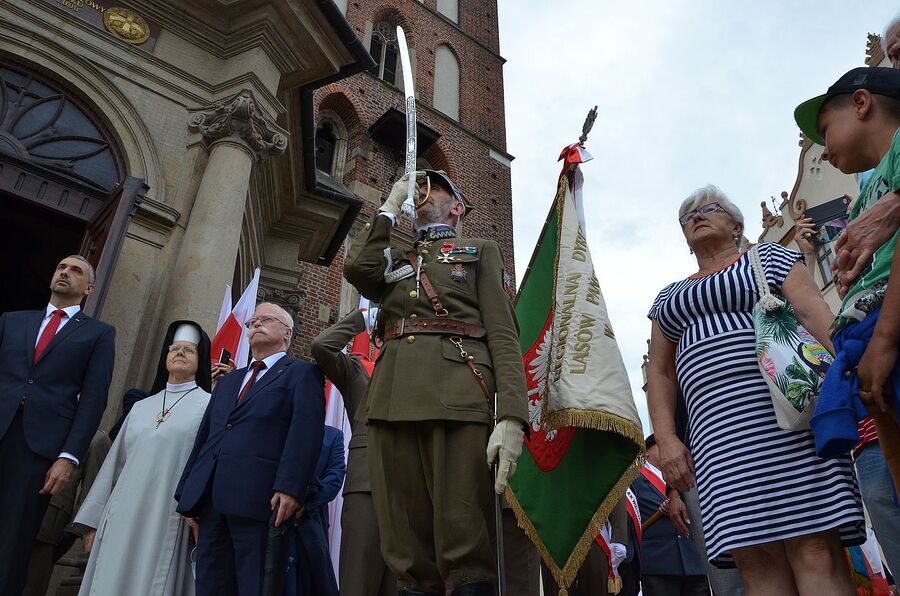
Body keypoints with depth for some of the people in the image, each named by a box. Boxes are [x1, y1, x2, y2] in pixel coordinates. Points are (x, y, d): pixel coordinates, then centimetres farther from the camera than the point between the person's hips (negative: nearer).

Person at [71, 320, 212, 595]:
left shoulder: (210, 405, 3)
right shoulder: (141, 407, 19)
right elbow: (115, 463, 18)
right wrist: (93, 520, 15)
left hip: (169, 521, -4)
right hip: (122, 518, 5)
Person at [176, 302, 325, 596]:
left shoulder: (302, 373, 6)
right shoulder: (227, 381, 28)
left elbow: (306, 430, -8)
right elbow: (204, 436, 24)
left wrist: (289, 487, -20)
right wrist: (187, 492, 16)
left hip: (258, 498, -6)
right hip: (211, 497, 7)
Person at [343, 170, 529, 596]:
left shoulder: (480, 252, 20)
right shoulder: (394, 260, 30)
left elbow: (503, 334, 5)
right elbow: (356, 269, 5)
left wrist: (511, 416, -10)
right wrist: (390, 207, 19)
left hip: (457, 397, -3)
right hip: (392, 399, 4)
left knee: (464, 546, -10)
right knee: (405, 550, 2)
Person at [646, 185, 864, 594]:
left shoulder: (768, 257, 16)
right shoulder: (669, 297, 24)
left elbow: (813, 312, 0)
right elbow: (659, 371, 17)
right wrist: (666, 439, 2)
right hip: (719, 434, 3)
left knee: (816, 552, -11)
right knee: (757, 563, -5)